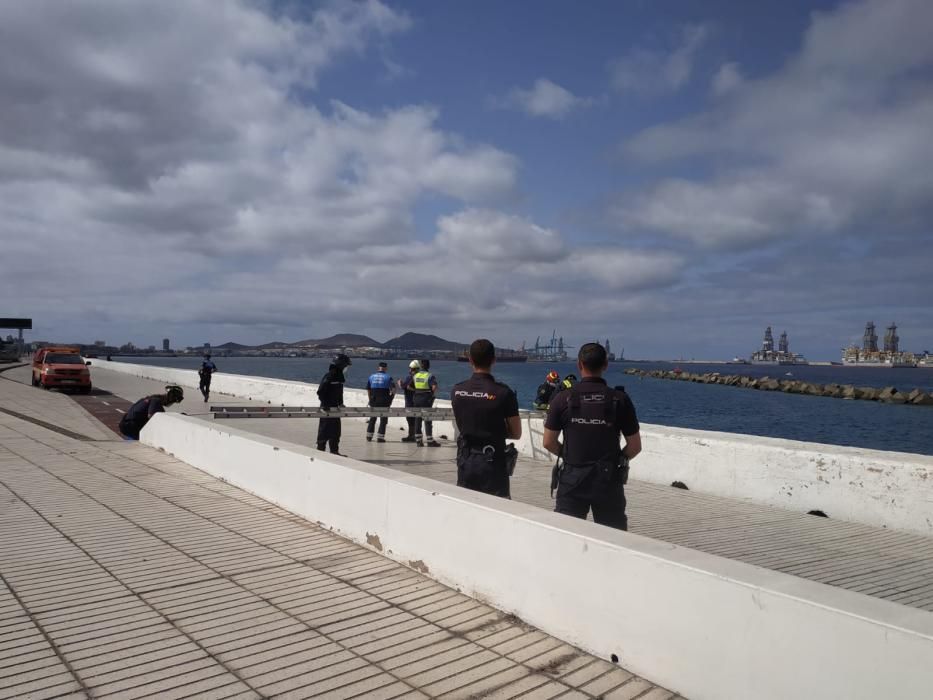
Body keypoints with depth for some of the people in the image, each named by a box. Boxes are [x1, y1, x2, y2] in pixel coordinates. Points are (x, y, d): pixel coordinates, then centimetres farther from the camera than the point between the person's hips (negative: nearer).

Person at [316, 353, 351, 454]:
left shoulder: (340, 376, 10)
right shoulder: (329, 376, -17)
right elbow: (320, 392, -19)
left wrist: (340, 403, 13)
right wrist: (325, 405, -21)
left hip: (335, 408, 9)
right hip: (327, 409, -9)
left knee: (336, 431, 13)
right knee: (325, 431, -2)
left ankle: (334, 451, 21)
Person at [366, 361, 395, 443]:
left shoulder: (371, 376, 6)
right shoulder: (388, 377, -5)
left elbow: (368, 389, 10)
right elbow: (393, 390, -10)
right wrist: (391, 399, 2)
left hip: (373, 401, 4)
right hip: (384, 401, -3)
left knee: (372, 418, 16)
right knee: (383, 419, 5)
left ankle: (369, 436, 18)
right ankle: (380, 437, 2)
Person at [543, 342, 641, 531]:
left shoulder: (563, 399, -5)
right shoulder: (620, 399, -5)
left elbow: (548, 443, 0)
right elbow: (635, 447, 0)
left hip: (572, 479, 0)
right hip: (609, 480, 0)